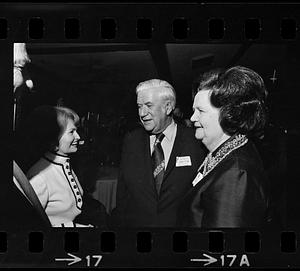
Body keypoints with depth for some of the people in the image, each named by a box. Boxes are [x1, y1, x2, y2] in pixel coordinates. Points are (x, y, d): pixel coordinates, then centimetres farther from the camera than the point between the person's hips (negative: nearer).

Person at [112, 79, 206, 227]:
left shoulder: (195, 142, -8)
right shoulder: (131, 140, 4)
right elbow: (122, 192, 6)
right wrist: (119, 223, 0)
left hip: (180, 224, -2)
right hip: (134, 223, 3)